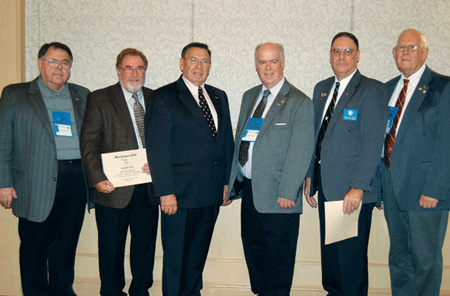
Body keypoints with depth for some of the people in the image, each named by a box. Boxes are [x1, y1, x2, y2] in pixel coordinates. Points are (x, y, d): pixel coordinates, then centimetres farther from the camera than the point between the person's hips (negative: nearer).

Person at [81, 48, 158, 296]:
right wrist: (97, 179, -14)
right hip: (114, 188, -3)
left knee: (145, 244, 13)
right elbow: (89, 144, -5)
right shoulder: (99, 99, 0)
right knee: (111, 248, 9)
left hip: (148, 187, 3)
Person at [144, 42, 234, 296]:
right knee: (176, 257, 5)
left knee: (198, 253, 17)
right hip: (180, 194, -5)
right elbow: (157, 148, -10)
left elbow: (227, 141, 16)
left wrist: (226, 181, 10)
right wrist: (165, 191, -15)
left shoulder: (219, 97, 14)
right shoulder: (163, 97, -5)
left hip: (212, 194, 6)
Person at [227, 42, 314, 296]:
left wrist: (286, 193, -18)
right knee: (254, 254, 17)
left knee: (278, 259, 6)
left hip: (278, 197, -6)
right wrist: (233, 182, 13)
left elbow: (300, 153, -13)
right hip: (249, 191, 7)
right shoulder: (249, 97, 14)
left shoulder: (300, 103, -7)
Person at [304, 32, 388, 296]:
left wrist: (358, 188, -20)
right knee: (328, 249, 17)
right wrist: (310, 177, 13)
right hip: (326, 186, 6)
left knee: (351, 253, 3)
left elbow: (373, 144, -15)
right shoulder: (321, 89, 13)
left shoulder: (372, 90, -8)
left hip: (354, 190, -6)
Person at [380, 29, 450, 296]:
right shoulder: (389, 88, 14)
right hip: (393, 189, 6)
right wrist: (380, 183, 9)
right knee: (399, 258, 16)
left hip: (425, 191, -6)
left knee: (426, 259, 4)